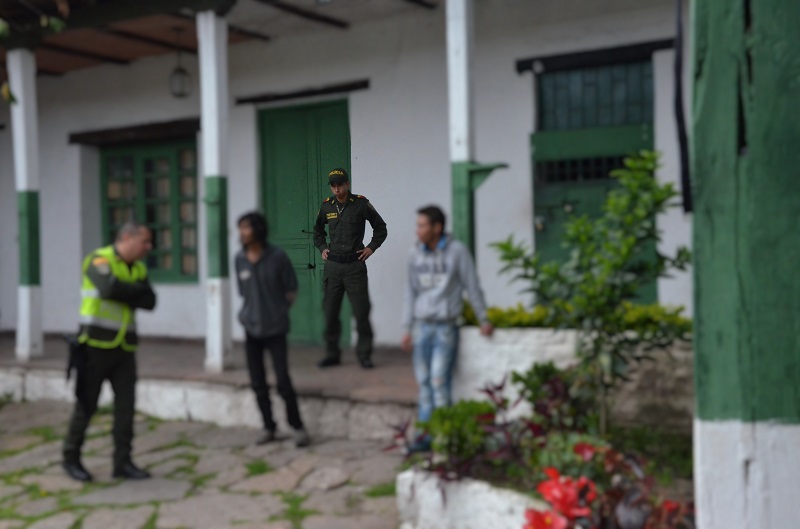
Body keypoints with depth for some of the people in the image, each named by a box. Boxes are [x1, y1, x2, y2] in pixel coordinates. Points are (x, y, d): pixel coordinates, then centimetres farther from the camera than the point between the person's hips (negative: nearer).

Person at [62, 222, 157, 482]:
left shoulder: (139, 269, 10)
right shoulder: (99, 260, -10)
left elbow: (149, 302, -3)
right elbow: (110, 288, -29)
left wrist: (124, 293, -16)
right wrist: (136, 290, -12)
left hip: (124, 348, 6)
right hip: (96, 346, -6)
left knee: (126, 405, 1)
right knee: (86, 405, 3)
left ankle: (123, 462, 8)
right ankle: (71, 458, 19)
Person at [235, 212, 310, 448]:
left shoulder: (277, 257, -12)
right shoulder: (240, 258, -2)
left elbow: (291, 290, -1)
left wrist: (279, 311, 7)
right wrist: (250, 314, 10)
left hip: (275, 328, -4)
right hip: (251, 329, 4)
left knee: (283, 381, -7)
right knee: (258, 383, 7)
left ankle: (298, 428, 8)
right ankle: (269, 428, 21)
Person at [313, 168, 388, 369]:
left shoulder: (361, 204, -3)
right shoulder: (326, 206, 7)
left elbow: (380, 228, 8)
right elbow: (317, 231, 25)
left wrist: (371, 247, -1)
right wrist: (322, 248, 12)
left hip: (355, 265, -3)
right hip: (332, 265, 3)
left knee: (361, 313, -2)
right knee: (330, 313, 5)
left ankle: (364, 355, 8)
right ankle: (332, 355, 16)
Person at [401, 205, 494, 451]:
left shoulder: (457, 251, -5)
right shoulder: (415, 254, 6)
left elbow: (472, 286, 1)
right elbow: (411, 292, 12)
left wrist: (483, 319, 4)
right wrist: (407, 328, 11)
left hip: (446, 327, -4)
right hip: (422, 327, 4)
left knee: (439, 380, -10)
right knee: (424, 382, 4)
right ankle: (425, 435, 10)